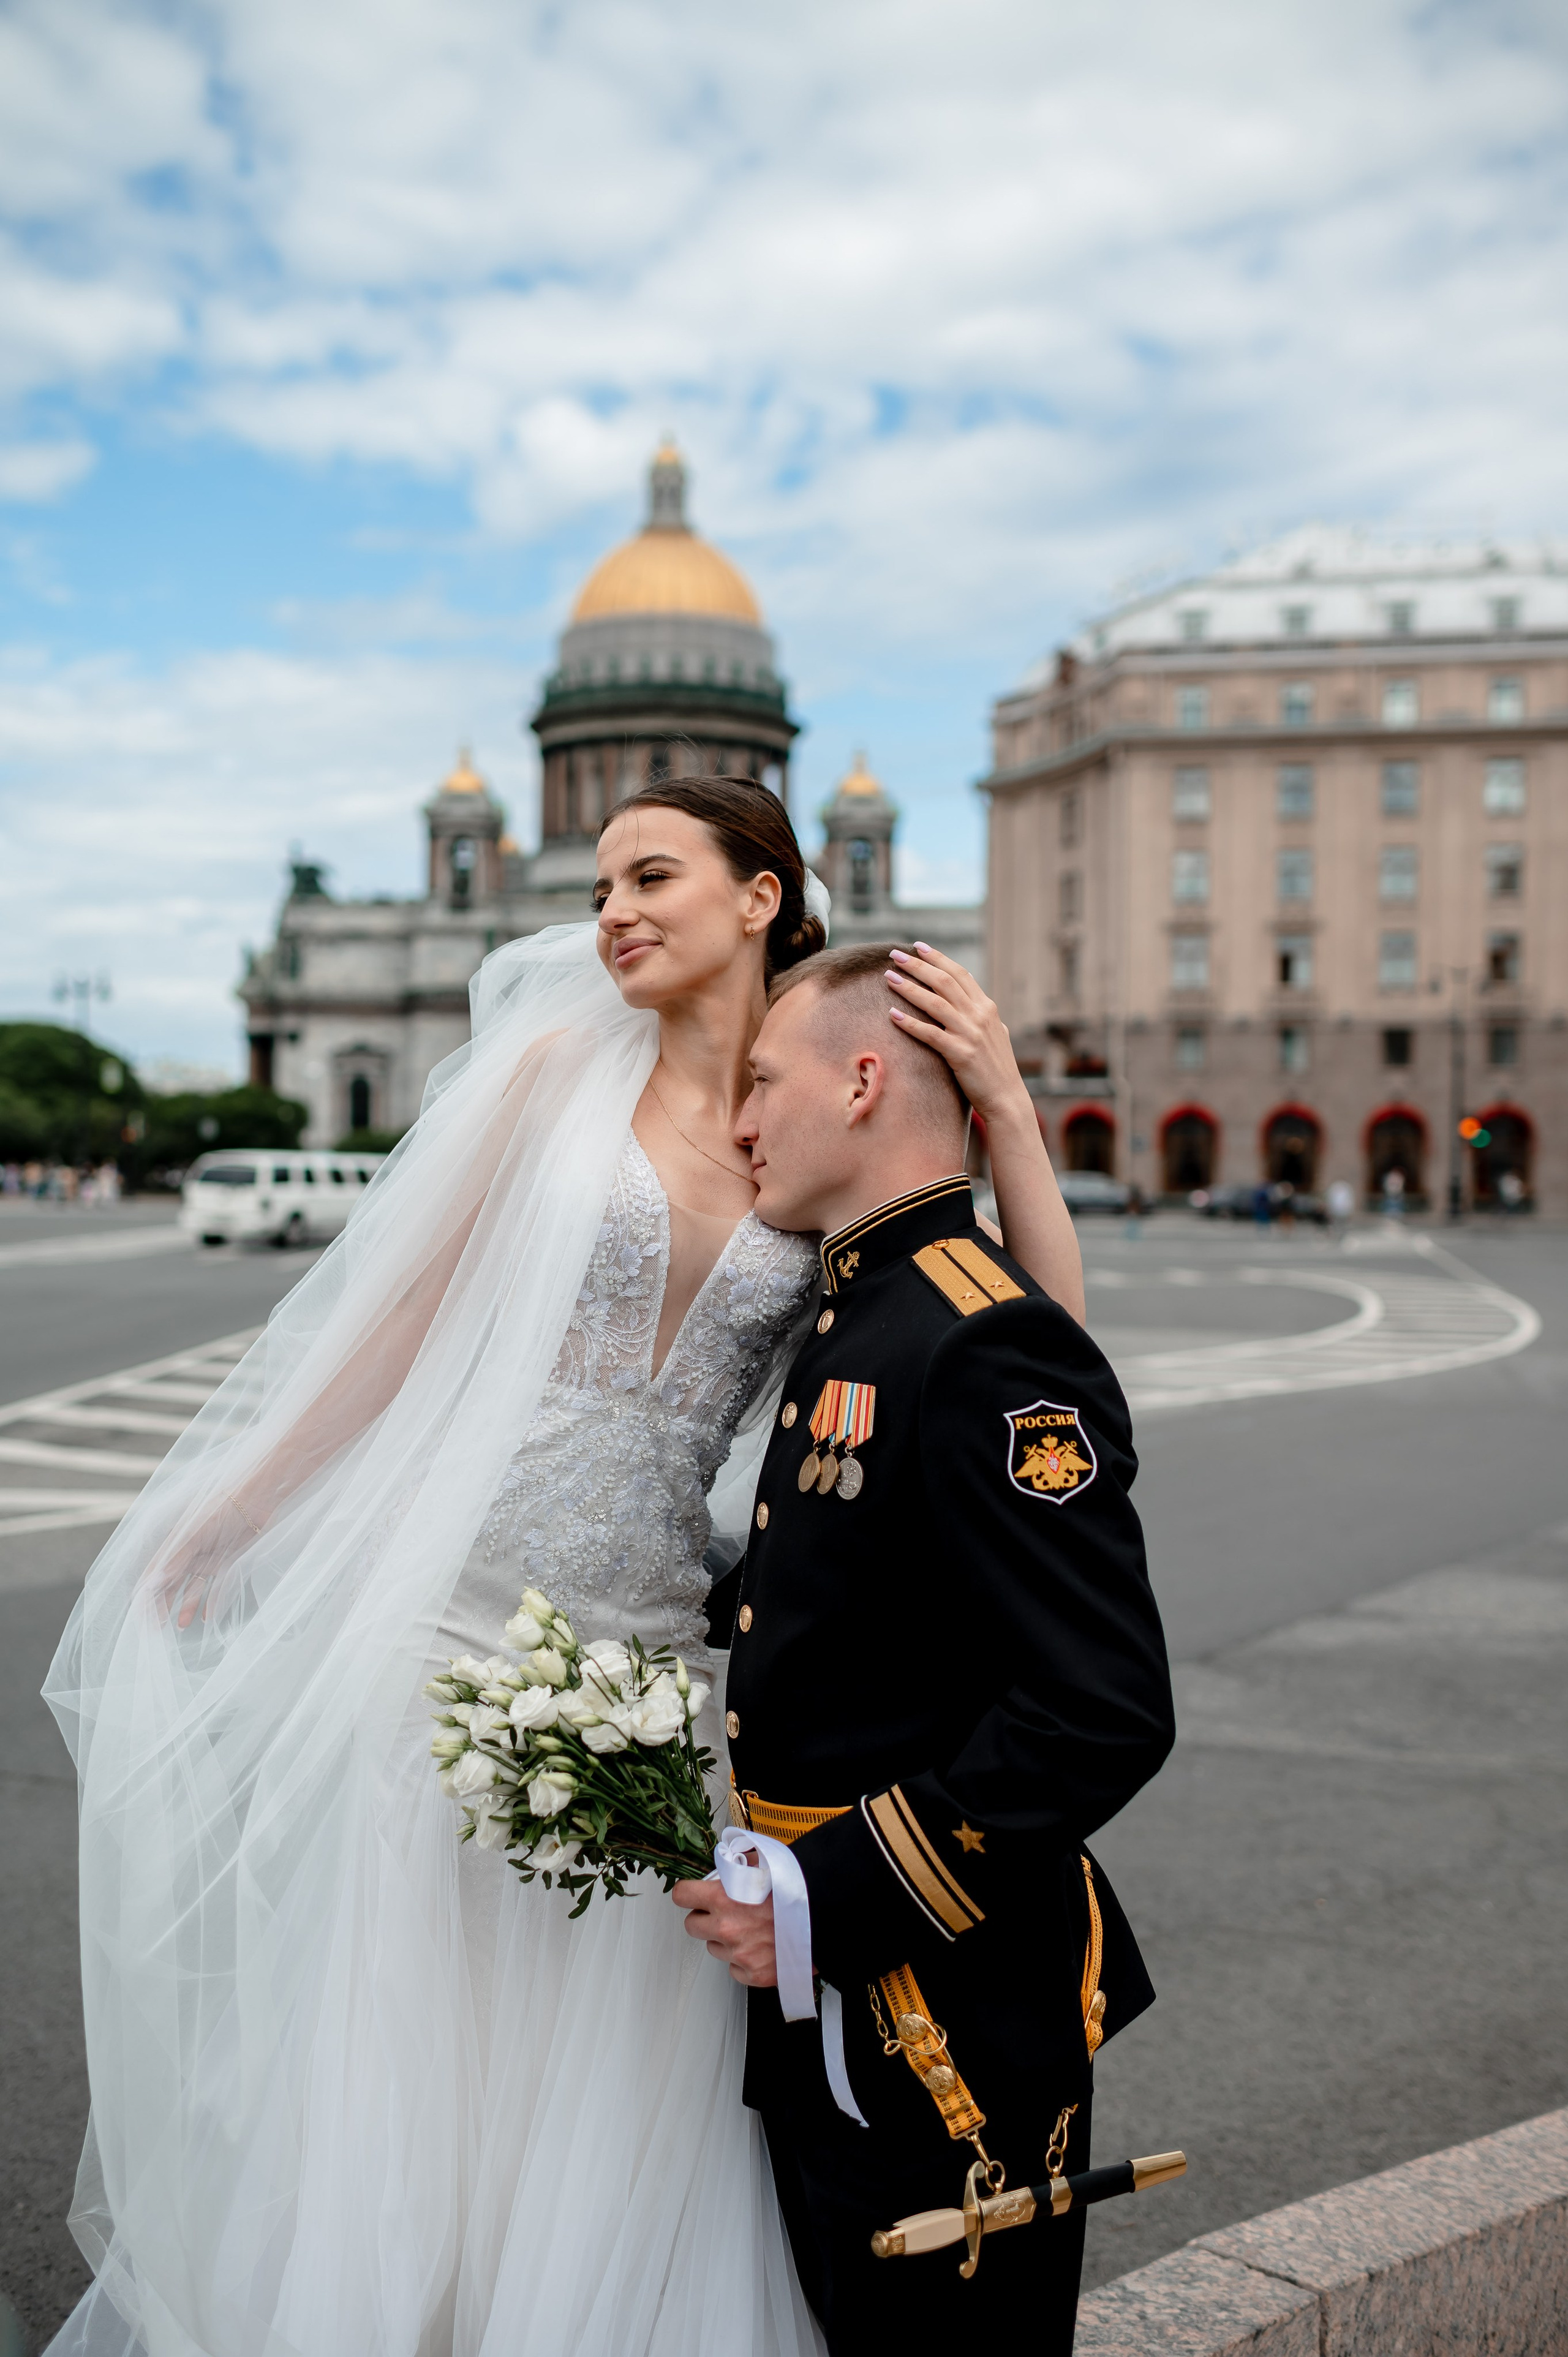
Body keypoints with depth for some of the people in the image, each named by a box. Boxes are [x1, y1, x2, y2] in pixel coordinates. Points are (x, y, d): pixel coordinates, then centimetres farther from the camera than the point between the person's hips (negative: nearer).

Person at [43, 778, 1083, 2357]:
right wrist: (232, 1511, 6)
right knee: (396, 2033, 11)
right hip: (456, 1614, -1)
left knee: (607, 2086, 11)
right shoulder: (559, 1070, 0)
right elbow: (409, 1312, 4)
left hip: (650, 1652, 1)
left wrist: (1005, 1111, -13)